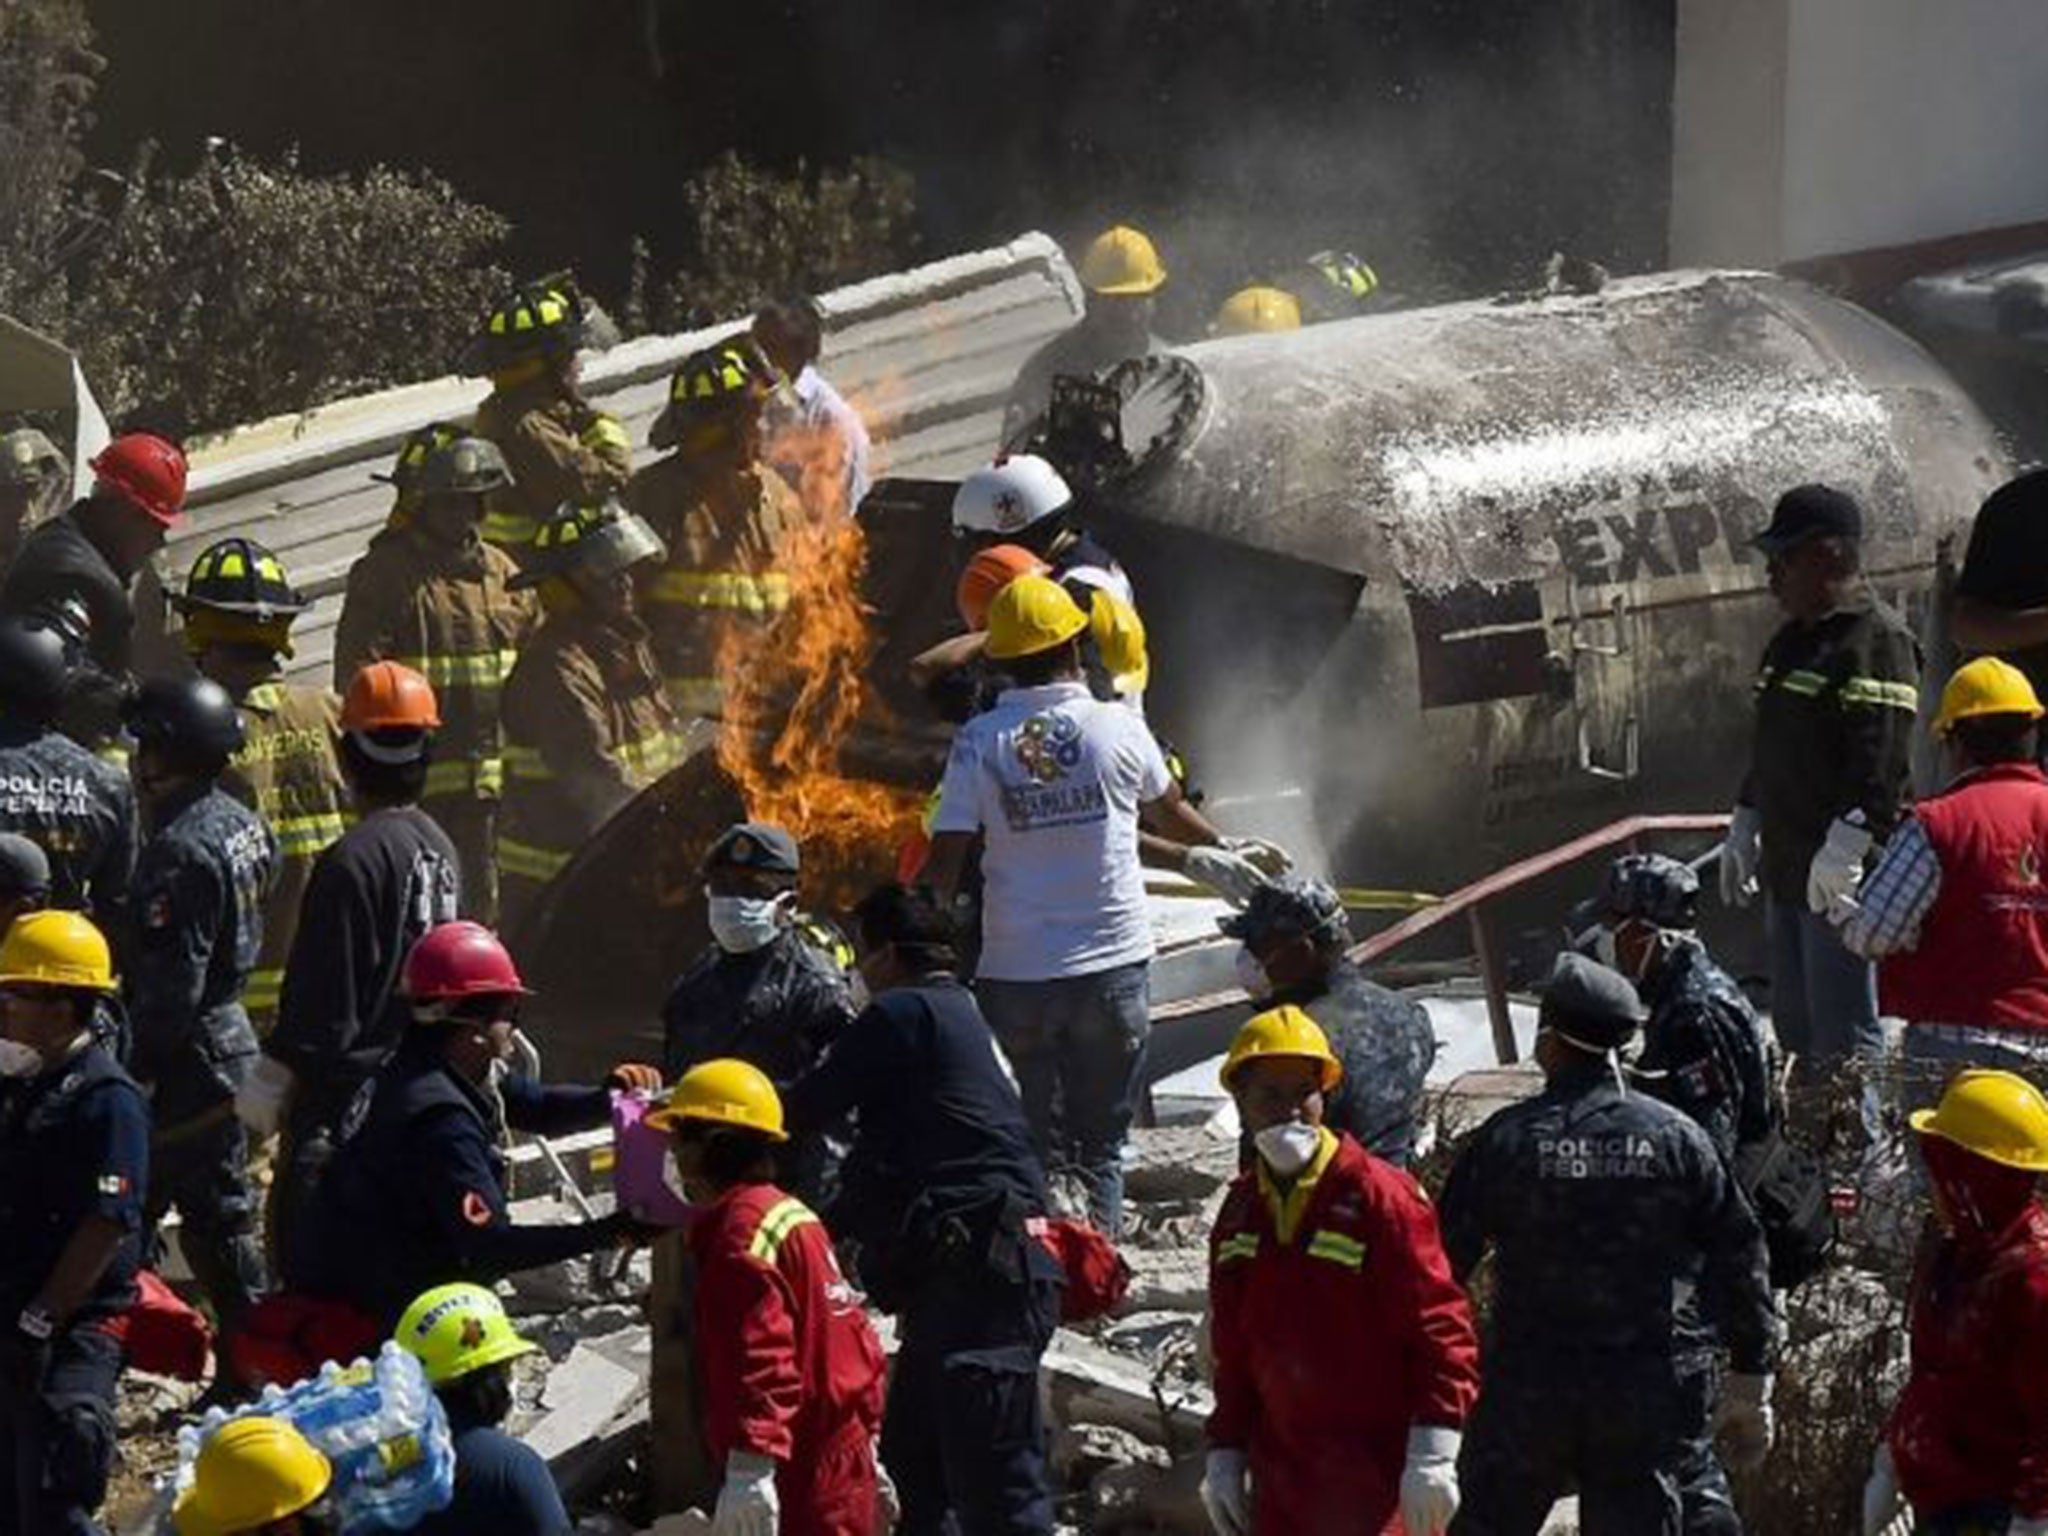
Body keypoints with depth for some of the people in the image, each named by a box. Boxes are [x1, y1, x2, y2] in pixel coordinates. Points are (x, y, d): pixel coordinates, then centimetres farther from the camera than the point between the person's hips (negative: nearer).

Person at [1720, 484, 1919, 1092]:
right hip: (1787, 870, 10)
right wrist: (1744, 827, 26)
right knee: (1795, 1025, 13)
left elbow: (1882, 760, -22)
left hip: (1841, 879, -10)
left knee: (1843, 1037, -9)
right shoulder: (1794, 640, 18)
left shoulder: (1878, 640, -13)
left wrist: (1846, 845, -28)